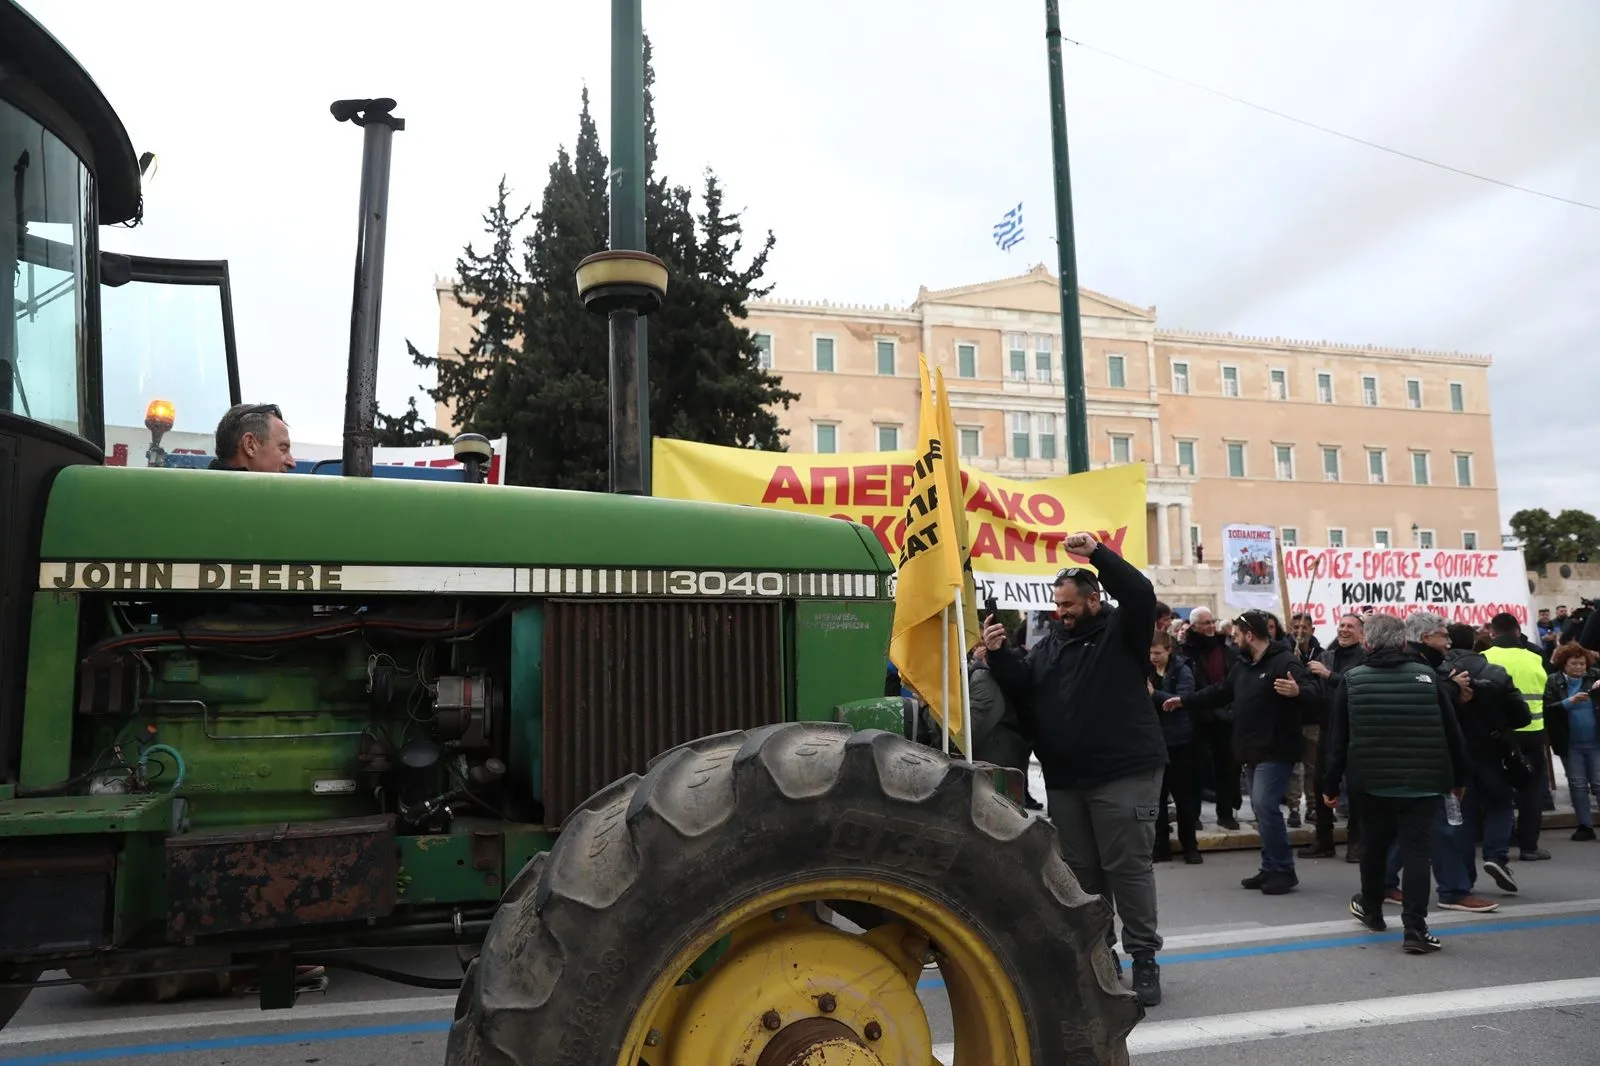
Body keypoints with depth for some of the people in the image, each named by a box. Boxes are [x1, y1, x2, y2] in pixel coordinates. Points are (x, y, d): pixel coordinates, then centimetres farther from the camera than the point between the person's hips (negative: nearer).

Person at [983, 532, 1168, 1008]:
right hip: (1065, 779, 6)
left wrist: (1097, 553, -24)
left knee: (1128, 867, -1)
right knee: (1080, 870, 13)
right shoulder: (1049, 643, 14)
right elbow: (1021, 691, 9)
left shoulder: (1122, 630, 0)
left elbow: (1141, 592, -18)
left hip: (1124, 773, -5)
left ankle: (1144, 959, 10)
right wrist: (999, 655, -6)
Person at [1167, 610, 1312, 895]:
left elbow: (1313, 693, -27)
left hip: (1275, 752, -9)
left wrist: (1297, 692, -50)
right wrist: (1185, 700, 29)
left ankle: (1284, 870, -3)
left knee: (1265, 806, -14)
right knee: (1261, 809, 12)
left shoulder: (1284, 661, -15)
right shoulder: (1243, 664, 14)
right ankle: (1271, 868, 20)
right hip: (1253, 751, 10)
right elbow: (1220, 691, 26)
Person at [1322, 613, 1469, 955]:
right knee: (1416, 851, -1)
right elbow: (1451, 733, 4)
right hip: (1422, 782, -1)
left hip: (1371, 782, 1)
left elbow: (1339, 739, -1)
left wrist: (1330, 785, 6)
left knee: (1375, 845, 19)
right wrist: (1458, 778, 16)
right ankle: (1415, 931, -6)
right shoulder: (1427, 676, -1)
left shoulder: (1351, 681, -2)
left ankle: (1371, 911, 37)